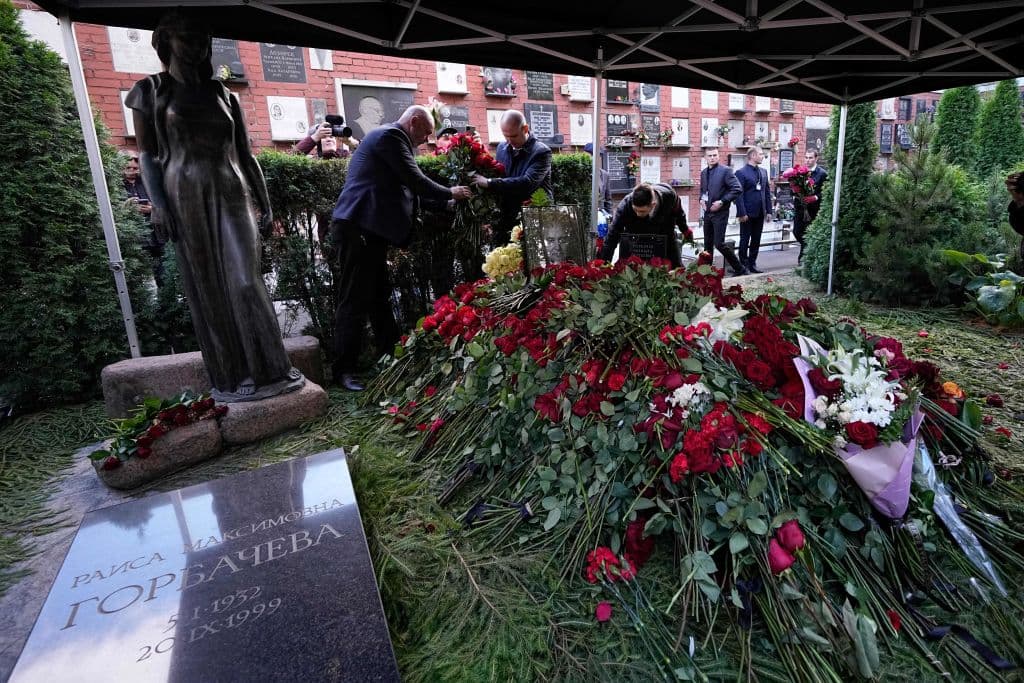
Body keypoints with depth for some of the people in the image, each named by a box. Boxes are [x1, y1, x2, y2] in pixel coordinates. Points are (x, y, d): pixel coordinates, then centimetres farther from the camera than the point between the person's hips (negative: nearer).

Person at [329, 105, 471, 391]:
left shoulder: (389, 137, 24)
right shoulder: (390, 135, -7)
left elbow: (404, 188, 24)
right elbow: (414, 180, -13)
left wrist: (442, 203, 22)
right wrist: (450, 193, 1)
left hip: (369, 230, 11)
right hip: (359, 229, -11)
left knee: (379, 297, 14)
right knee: (355, 300, -7)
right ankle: (344, 369, 0)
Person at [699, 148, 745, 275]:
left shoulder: (725, 170, -8)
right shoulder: (703, 172, 12)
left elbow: (737, 189, -13)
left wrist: (722, 202, -18)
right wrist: (701, 199, 6)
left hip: (720, 213, -6)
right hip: (707, 212, 7)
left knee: (719, 243, -9)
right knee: (708, 244, 10)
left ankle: (739, 268, 5)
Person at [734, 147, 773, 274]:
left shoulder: (763, 172, 13)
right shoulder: (741, 173, -8)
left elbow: (767, 192, 14)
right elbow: (739, 194, -13)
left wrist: (768, 210, 7)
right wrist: (742, 213, -18)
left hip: (760, 213, 6)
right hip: (747, 214, -6)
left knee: (756, 240, 10)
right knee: (744, 240, 3)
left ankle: (752, 264, 20)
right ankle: (743, 265, 11)